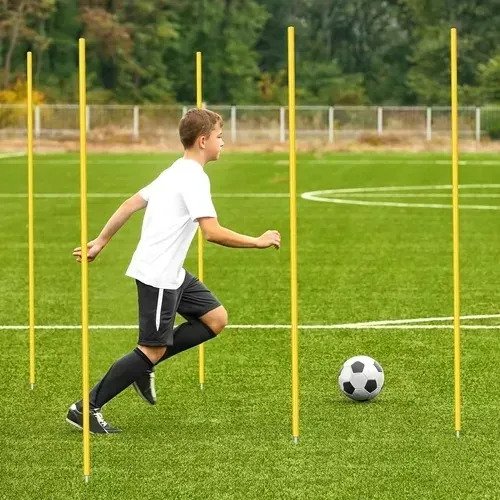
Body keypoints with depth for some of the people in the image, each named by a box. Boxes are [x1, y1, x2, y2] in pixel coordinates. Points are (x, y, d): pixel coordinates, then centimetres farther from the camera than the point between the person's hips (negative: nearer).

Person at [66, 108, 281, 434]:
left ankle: (144, 367, 13)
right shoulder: (194, 178, -16)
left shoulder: (175, 172, 14)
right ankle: (86, 409, 0)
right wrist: (258, 242, -15)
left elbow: (131, 204, 16)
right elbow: (213, 233, -25)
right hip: (158, 276, -10)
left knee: (216, 319, 10)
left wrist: (100, 242, 20)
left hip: (172, 273, 10)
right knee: (153, 349, -5)